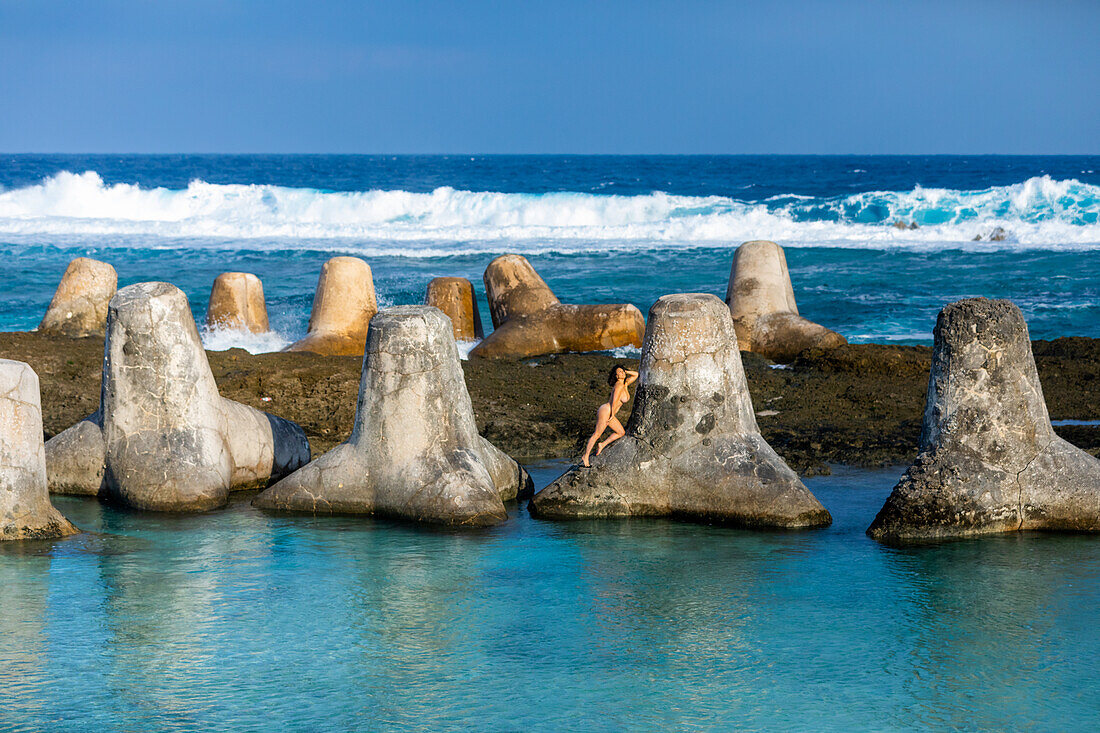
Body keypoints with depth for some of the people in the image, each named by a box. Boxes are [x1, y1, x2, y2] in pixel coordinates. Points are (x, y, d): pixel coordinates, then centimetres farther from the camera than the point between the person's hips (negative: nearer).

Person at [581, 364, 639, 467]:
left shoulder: (625, 384, 8)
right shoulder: (619, 386, -18)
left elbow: (636, 374, 19)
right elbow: (614, 402, -20)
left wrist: (625, 371, 9)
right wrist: (612, 415, -10)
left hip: (610, 413, 9)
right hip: (605, 411, -9)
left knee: (621, 432, 11)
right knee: (597, 434, -4)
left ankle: (602, 445, 15)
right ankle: (586, 457, 3)